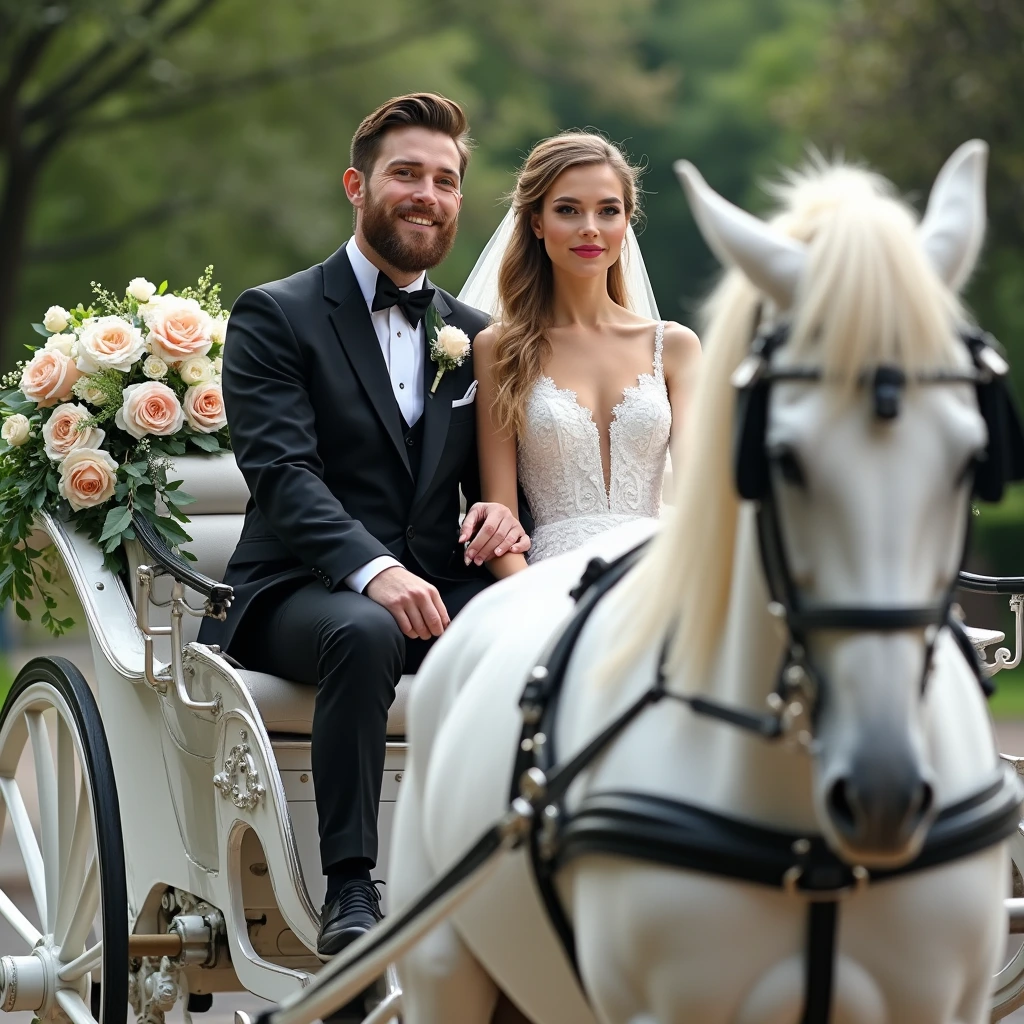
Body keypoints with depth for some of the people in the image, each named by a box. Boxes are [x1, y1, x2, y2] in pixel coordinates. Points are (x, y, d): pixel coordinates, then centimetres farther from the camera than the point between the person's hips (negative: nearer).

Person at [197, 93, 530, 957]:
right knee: (364, 635, -39)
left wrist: (503, 513, -7)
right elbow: (282, 470, -12)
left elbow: (497, 473, 20)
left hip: (438, 588, 4)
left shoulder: (475, 335, 18)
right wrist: (374, 570, -29)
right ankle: (349, 890, -36)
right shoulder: (274, 317, 2)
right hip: (301, 590, -4)